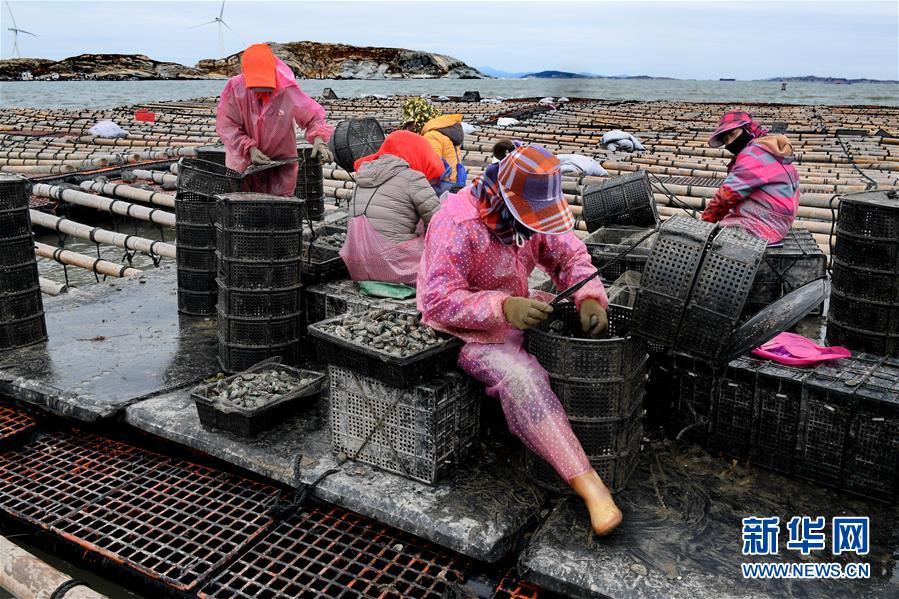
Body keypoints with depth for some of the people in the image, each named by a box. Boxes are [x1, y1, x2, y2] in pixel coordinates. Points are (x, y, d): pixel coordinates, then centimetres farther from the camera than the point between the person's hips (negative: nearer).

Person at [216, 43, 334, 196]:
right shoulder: (234, 88, -16)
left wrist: (318, 141, -28)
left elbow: (313, 115, -9)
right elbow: (226, 125, -14)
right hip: (243, 161, 1)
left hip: (281, 162, -1)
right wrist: (250, 149, -25)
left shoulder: (288, 91, -18)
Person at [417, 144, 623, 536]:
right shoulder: (457, 225, -25)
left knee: (584, 340, -5)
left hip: (517, 312, 9)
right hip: (467, 329, -8)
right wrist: (503, 308, -41)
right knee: (520, 377, -33)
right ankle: (586, 482, -33)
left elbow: (569, 254, 3)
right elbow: (439, 301, -29)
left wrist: (590, 297, -17)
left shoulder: (530, 212, -2)